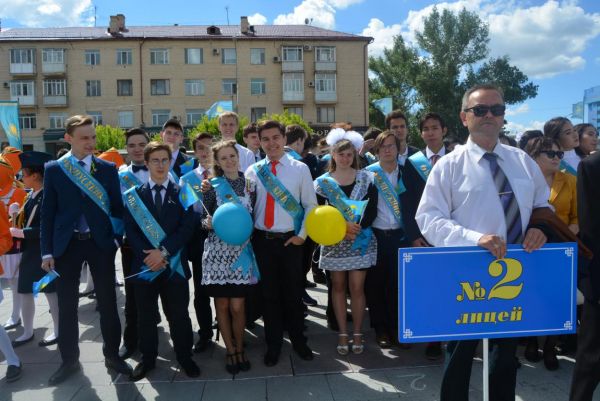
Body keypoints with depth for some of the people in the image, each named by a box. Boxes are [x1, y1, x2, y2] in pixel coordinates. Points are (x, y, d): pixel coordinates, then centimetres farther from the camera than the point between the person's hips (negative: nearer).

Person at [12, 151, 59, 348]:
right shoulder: (30, 195, 9)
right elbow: (27, 220, 16)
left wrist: (23, 233, -20)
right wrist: (17, 215, -1)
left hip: (45, 252, -8)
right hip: (29, 251, 9)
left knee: (51, 291, 4)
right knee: (25, 291, 13)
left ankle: (57, 331, 19)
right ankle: (27, 332, 27)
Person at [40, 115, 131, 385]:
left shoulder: (108, 169, 3)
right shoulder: (53, 169, 2)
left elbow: (117, 207, 6)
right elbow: (47, 212, 1)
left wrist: (116, 237, -3)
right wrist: (47, 251, -3)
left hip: (100, 243, 0)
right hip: (66, 244, 0)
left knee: (108, 302, 7)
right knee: (67, 306, 9)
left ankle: (112, 355, 23)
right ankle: (69, 360, 25)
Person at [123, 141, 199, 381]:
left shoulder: (181, 193, 5)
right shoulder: (134, 195, 7)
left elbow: (187, 228, -5)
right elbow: (130, 230, 1)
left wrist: (164, 252, -14)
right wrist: (147, 256, -12)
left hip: (174, 264, -1)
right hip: (144, 263, 1)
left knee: (178, 315, 5)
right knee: (146, 316, 10)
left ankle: (184, 357, 21)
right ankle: (147, 359, 26)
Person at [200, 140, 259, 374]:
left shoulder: (250, 184, 6)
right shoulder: (212, 186, 0)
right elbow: (202, 218, 0)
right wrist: (207, 223, -20)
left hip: (241, 251, 1)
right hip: (217, 251, -1)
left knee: (237, 306, -1)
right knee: (222, 304, 5)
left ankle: (239, 348, 22)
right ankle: (230, 350, 25)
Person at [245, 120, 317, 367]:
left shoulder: (300, 169, -1)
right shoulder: (253, 171, 3)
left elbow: (310, 205, 1)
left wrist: (302, 235, -3)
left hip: (290, 241, -1)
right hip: (262, 241, 1)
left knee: (293, 293, 11)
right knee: (268, 294, 11)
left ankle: (298, 340, 31)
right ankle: (273, 344, 28)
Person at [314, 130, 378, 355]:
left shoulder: (366, 178, 2)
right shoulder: (322, 182, 1)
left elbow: (372, 210, -2)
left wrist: (357, 228, -17)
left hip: (360, 240, 0)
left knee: (357, 287, 1)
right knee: (338, 286, 8)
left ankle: (357, 333, 15)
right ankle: (342, 333, 19)